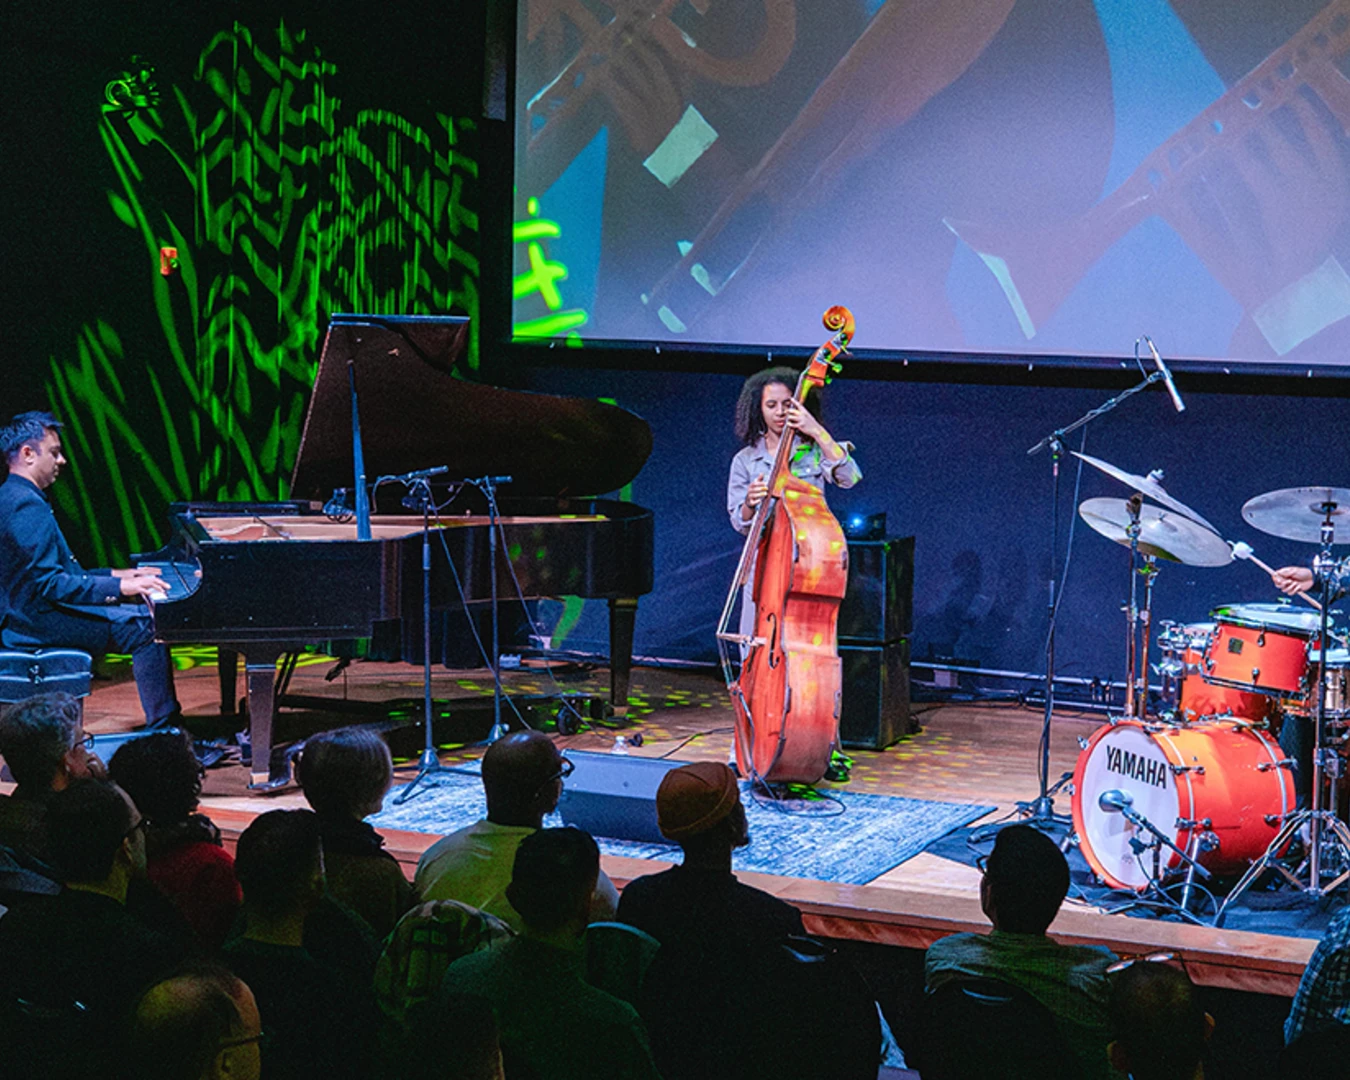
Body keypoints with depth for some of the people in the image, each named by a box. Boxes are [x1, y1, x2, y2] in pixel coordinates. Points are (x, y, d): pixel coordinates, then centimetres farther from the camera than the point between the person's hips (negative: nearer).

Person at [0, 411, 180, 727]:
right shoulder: (28, 507, -19)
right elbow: (48, 585, -25)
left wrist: (116, 576, 15)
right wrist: (119, 586, -23)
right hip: (37, 623, -11)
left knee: (145, 611, 15)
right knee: (145, 626, -16)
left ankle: (165, 723, 12)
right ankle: (163, 728, -15)